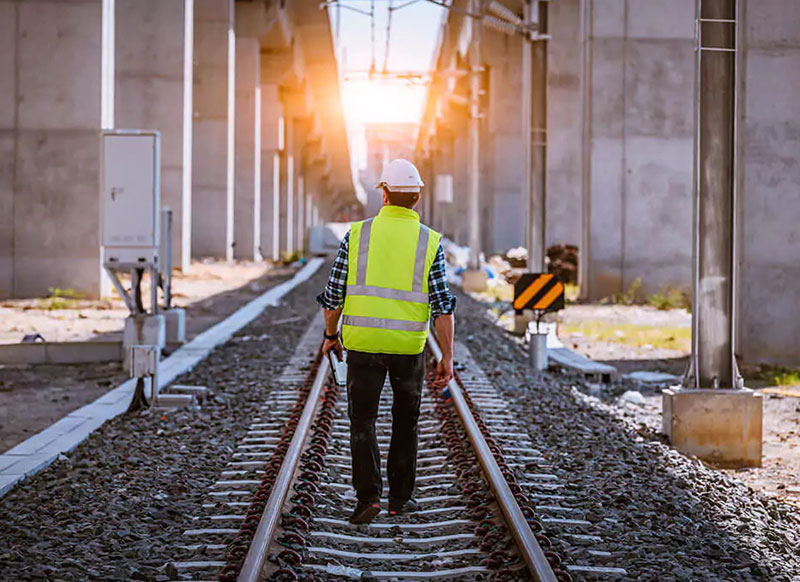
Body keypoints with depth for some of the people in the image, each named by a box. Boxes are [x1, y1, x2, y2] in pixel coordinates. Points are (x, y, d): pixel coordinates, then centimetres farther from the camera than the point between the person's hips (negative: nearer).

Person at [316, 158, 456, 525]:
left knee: (362, 422, 8)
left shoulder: (357, 234, -1)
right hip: (409, 345, 1)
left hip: (363, 343, 0)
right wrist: (447, 357, -3)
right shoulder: (429, 242, -2)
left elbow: (333, 294, 1)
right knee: (405, 422, 17)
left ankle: (368, 495, -6)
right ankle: (400, 497, 21)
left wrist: (331, 335, 17)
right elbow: (442, 304, -7)